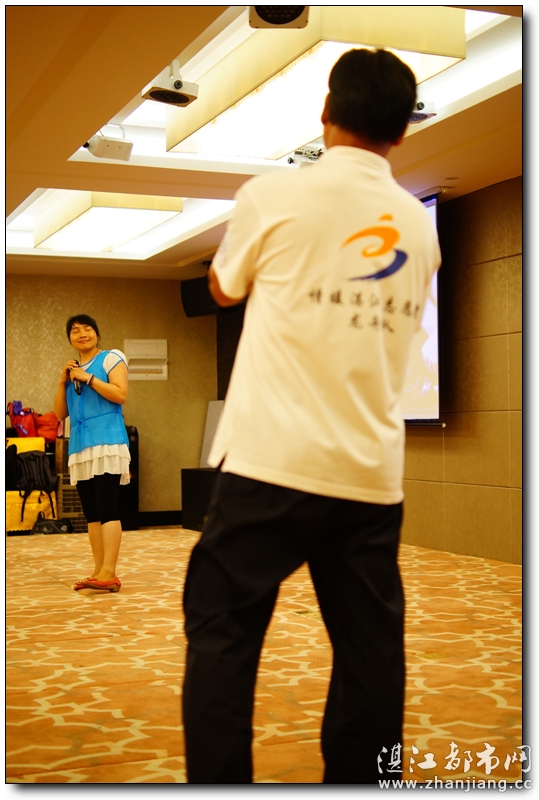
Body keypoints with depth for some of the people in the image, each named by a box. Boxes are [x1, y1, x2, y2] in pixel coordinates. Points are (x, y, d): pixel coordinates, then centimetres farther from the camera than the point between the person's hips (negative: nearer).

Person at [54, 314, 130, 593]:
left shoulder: (111, 358, 3)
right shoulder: (72, 369, 20)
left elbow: (120, 395, -11)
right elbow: (60, 414, 17)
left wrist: (87, 378, -11)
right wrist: (63, 381, 4)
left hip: (106, 441, -7)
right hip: (80, 446, 7)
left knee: (107, 509, -13)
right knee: (91, 512, 7)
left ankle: (109, 573, -17)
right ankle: (98, 571, 10)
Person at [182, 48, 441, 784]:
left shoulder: (276, 194, -4)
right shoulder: (419, 225, 9)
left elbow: (224, 289, 13)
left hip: (273, 461, -4)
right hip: (373, 473, 5)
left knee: (222, 636, 4)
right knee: (371, 655, 9)